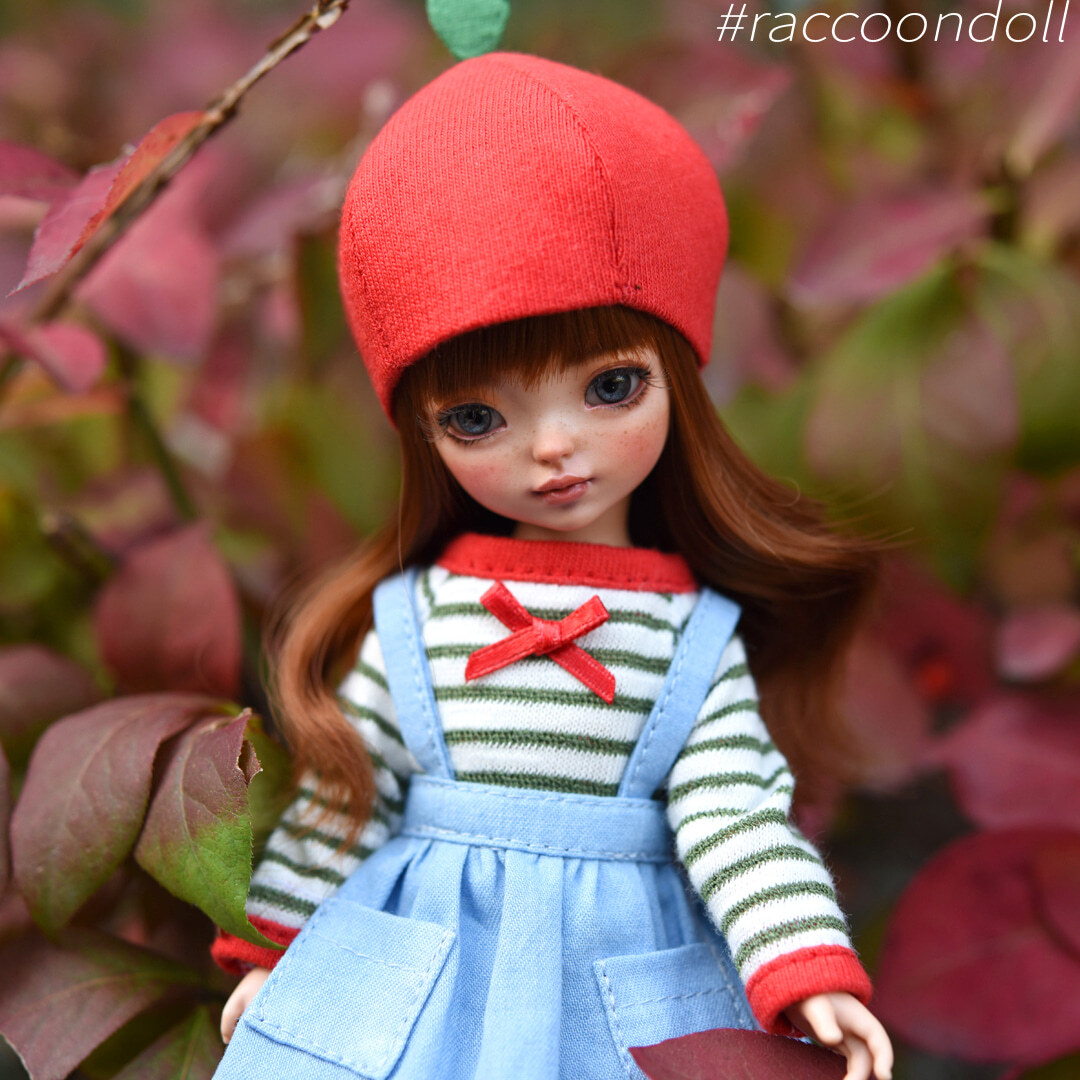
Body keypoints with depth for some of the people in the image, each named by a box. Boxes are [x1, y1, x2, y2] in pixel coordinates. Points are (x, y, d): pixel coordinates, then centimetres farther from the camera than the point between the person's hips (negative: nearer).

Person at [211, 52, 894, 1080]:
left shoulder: (698, 637, -5)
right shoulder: (410, 617, -3)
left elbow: (738, 820, -9)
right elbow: (340, 798, 5)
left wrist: (808, 976, -21)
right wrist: (273, 954, 9)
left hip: (626, 996, -1)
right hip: (414, 979, 1)